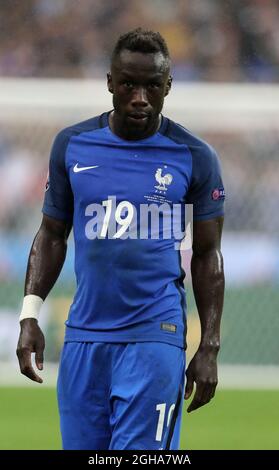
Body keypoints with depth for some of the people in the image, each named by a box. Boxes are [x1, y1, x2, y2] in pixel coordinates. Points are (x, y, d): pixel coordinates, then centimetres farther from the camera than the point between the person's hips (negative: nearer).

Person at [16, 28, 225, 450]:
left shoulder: (194, 157, 0)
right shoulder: (72, 145, 6)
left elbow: (207, 254, 5)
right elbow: (52, 235, 14)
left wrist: (209, 348, 1)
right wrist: (30, 313, 3)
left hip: (155, 336, -3)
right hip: (84, 334, 3)